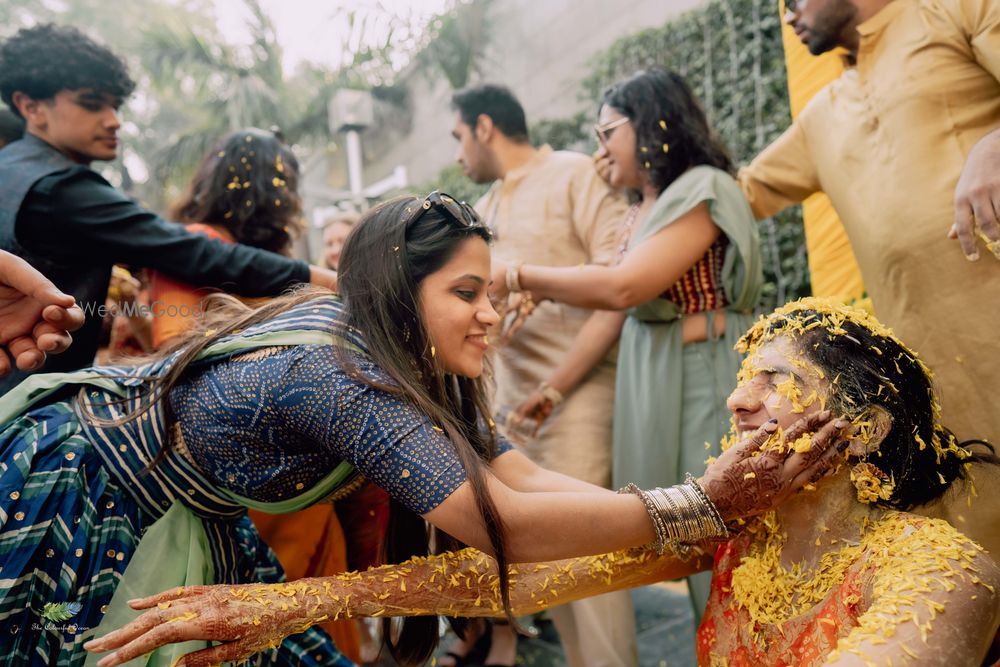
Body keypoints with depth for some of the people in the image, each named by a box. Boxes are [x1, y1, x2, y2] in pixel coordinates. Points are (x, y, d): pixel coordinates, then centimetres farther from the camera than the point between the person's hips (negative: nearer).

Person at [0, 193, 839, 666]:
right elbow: (507, 521, -40)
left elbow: (525, 479, -14)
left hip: (186, 520, 8)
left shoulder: (421, 373, -8)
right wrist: (701, 506, -38)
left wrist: (713, 500, -21)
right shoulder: (338, 371, -35)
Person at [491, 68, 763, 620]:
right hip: (650, 380, 8)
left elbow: (623, 288, -22)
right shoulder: (638, 215, 14)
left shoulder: (702, 189, -12)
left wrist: (520, 276, -14)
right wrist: (551, 390, 11)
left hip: (706, 377, -8)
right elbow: (611, 314, 11)